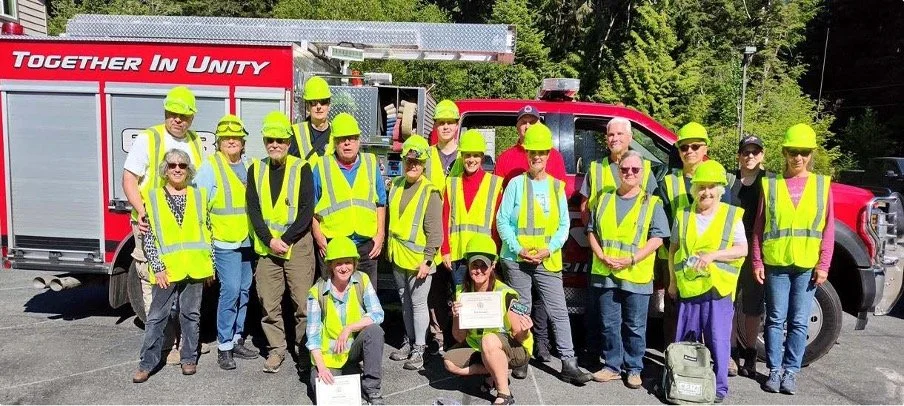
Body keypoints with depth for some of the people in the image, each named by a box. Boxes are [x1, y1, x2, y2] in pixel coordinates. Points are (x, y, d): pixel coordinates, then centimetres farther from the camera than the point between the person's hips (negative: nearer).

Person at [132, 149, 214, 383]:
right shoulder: (152, 197, 1)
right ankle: (147, 363, 14)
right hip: (166, 269, -1)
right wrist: (157, 267, -9)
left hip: (195, 267, 2)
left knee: (191, 314, 10)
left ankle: (189, 358, 22)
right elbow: (147, 237, -2)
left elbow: (207, 232, 9)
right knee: (156, 317, 5)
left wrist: (211, 264, 6)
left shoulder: (199, 196, 7)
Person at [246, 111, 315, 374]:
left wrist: (285, 239, -12)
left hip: (298, 244, -3)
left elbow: (307, 210, -7)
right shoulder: (256, 170, 8)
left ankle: (306, 351, 11)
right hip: (267, 245, 3)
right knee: (269, 302, 6)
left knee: (303, 302, -2)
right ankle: (276, 349, 20)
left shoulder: (301, 168, -2)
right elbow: (253, 209, 3)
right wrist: (269, 240, -8)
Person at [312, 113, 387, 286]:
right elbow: (311, 208, 5)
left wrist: (380, 235, 5)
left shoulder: (371, 164, 9)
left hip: (366, 245, 2)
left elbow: (381, 204, 13)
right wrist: (319, 237, -4)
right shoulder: (322, 167, 3)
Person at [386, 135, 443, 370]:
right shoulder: (396, 185, 7)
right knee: (405, 301, 17)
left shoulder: (430, 191, -12)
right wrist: (388, 247, 16)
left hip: (418, 259, -6)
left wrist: (428, 260, -17)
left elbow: (434, 231, -13)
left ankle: (419, 349, 14)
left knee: (418, 303, 1)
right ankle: (409, 342, 31)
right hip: (397, 256, 6)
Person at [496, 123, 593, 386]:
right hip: (517, 259, -1)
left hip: (548, 261, 2)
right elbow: (502, 220, -2)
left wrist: (549, 249, -9)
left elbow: (564, 225, 6)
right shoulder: (516, 183, 1)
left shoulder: (556, 186, 7)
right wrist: (518, 248, -12)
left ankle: (568, 364, 5)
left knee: (559, 312, 1)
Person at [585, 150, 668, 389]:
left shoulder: (652, 203, 1)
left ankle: (634, 369, 20)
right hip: (605, 274, 3)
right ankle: (612, 366, 22)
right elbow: (592, 231, 11)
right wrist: (602, 256, -5)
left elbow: (657, 238, -5)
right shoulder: (604, 199, 11)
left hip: (636, 277, -3)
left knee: (635, 326, 6)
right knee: (609, 324, 9)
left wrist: (631, 259, -15)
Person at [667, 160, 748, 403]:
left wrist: (712, 255, -18)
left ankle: (719, 386, 13)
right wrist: (673, 280, 10)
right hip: (687, 288, 3)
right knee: (685, 341, 12)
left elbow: (742, 249, -5)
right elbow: (673, 248, 12)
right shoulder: (683, 215, 7)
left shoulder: (732, 216, 0)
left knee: (718, 341, 1)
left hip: (718, 290, -3)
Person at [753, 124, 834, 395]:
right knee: (776, 319, 5)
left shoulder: (822, 185, 5)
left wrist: (823, 264, -3)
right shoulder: (771, 185, 3)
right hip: (775, 263, 0)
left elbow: (828, 229, 4)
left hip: (807, 265, 0)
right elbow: (758, 227, 4)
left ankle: (791, 371, 16)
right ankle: (774, 370, 15)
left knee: (799, 322, 5)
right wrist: (757, 262, -2)